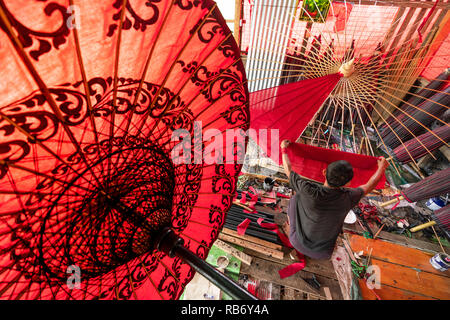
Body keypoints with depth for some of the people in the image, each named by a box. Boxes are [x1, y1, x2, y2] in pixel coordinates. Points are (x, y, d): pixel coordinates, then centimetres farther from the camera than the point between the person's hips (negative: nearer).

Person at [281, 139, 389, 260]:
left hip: (298, 243, -1)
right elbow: (369, 186, -1)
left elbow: (288, 169, -14)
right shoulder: (348, 197, -23)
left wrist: (284, 149, 2)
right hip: (323, 254, 2)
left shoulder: (308, 190, -31)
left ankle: (290, 231, 30)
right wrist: (382, 167, 17)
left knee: (295, 197, 10)